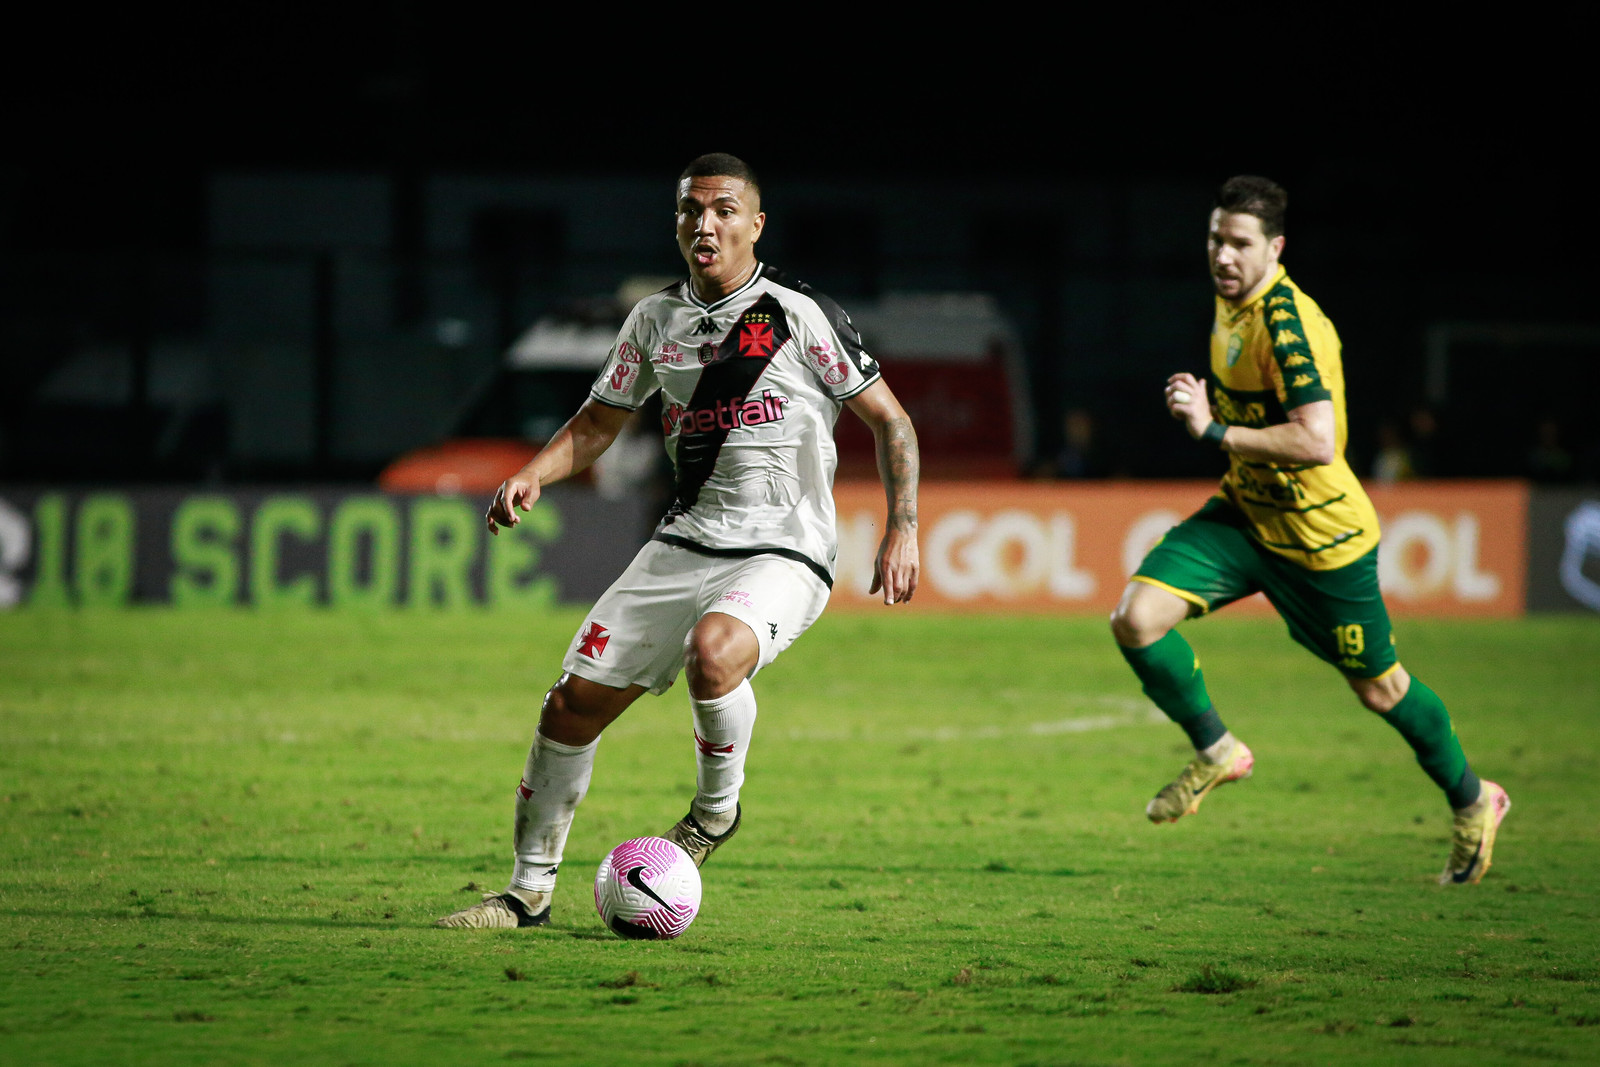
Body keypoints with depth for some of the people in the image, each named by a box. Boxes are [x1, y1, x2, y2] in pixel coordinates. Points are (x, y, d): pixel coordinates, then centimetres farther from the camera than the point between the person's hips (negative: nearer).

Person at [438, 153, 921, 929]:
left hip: (783, 553, -5)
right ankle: (529, 890, 15)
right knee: (574, 702, -1)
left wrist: (903, 531, -9)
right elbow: (597, 425, 18)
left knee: (712, 651, -36)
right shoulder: (655, 320, 8)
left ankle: (717, 809, -7)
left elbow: (889, 421, 0)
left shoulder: (800, 317, -7)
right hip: (684, 544, 5)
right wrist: (531, 476, -1)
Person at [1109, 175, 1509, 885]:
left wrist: (1215, 431, -32)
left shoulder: (1288, 325, -27)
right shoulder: (1231, 301, 2)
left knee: (1378, 687, 9)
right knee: (1137, 620, -13)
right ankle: (1215, 752, 9)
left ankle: (1471, 802, 33)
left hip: (1323, 535, -7)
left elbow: (1317, 441, -36)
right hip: (1247, 511, 7)